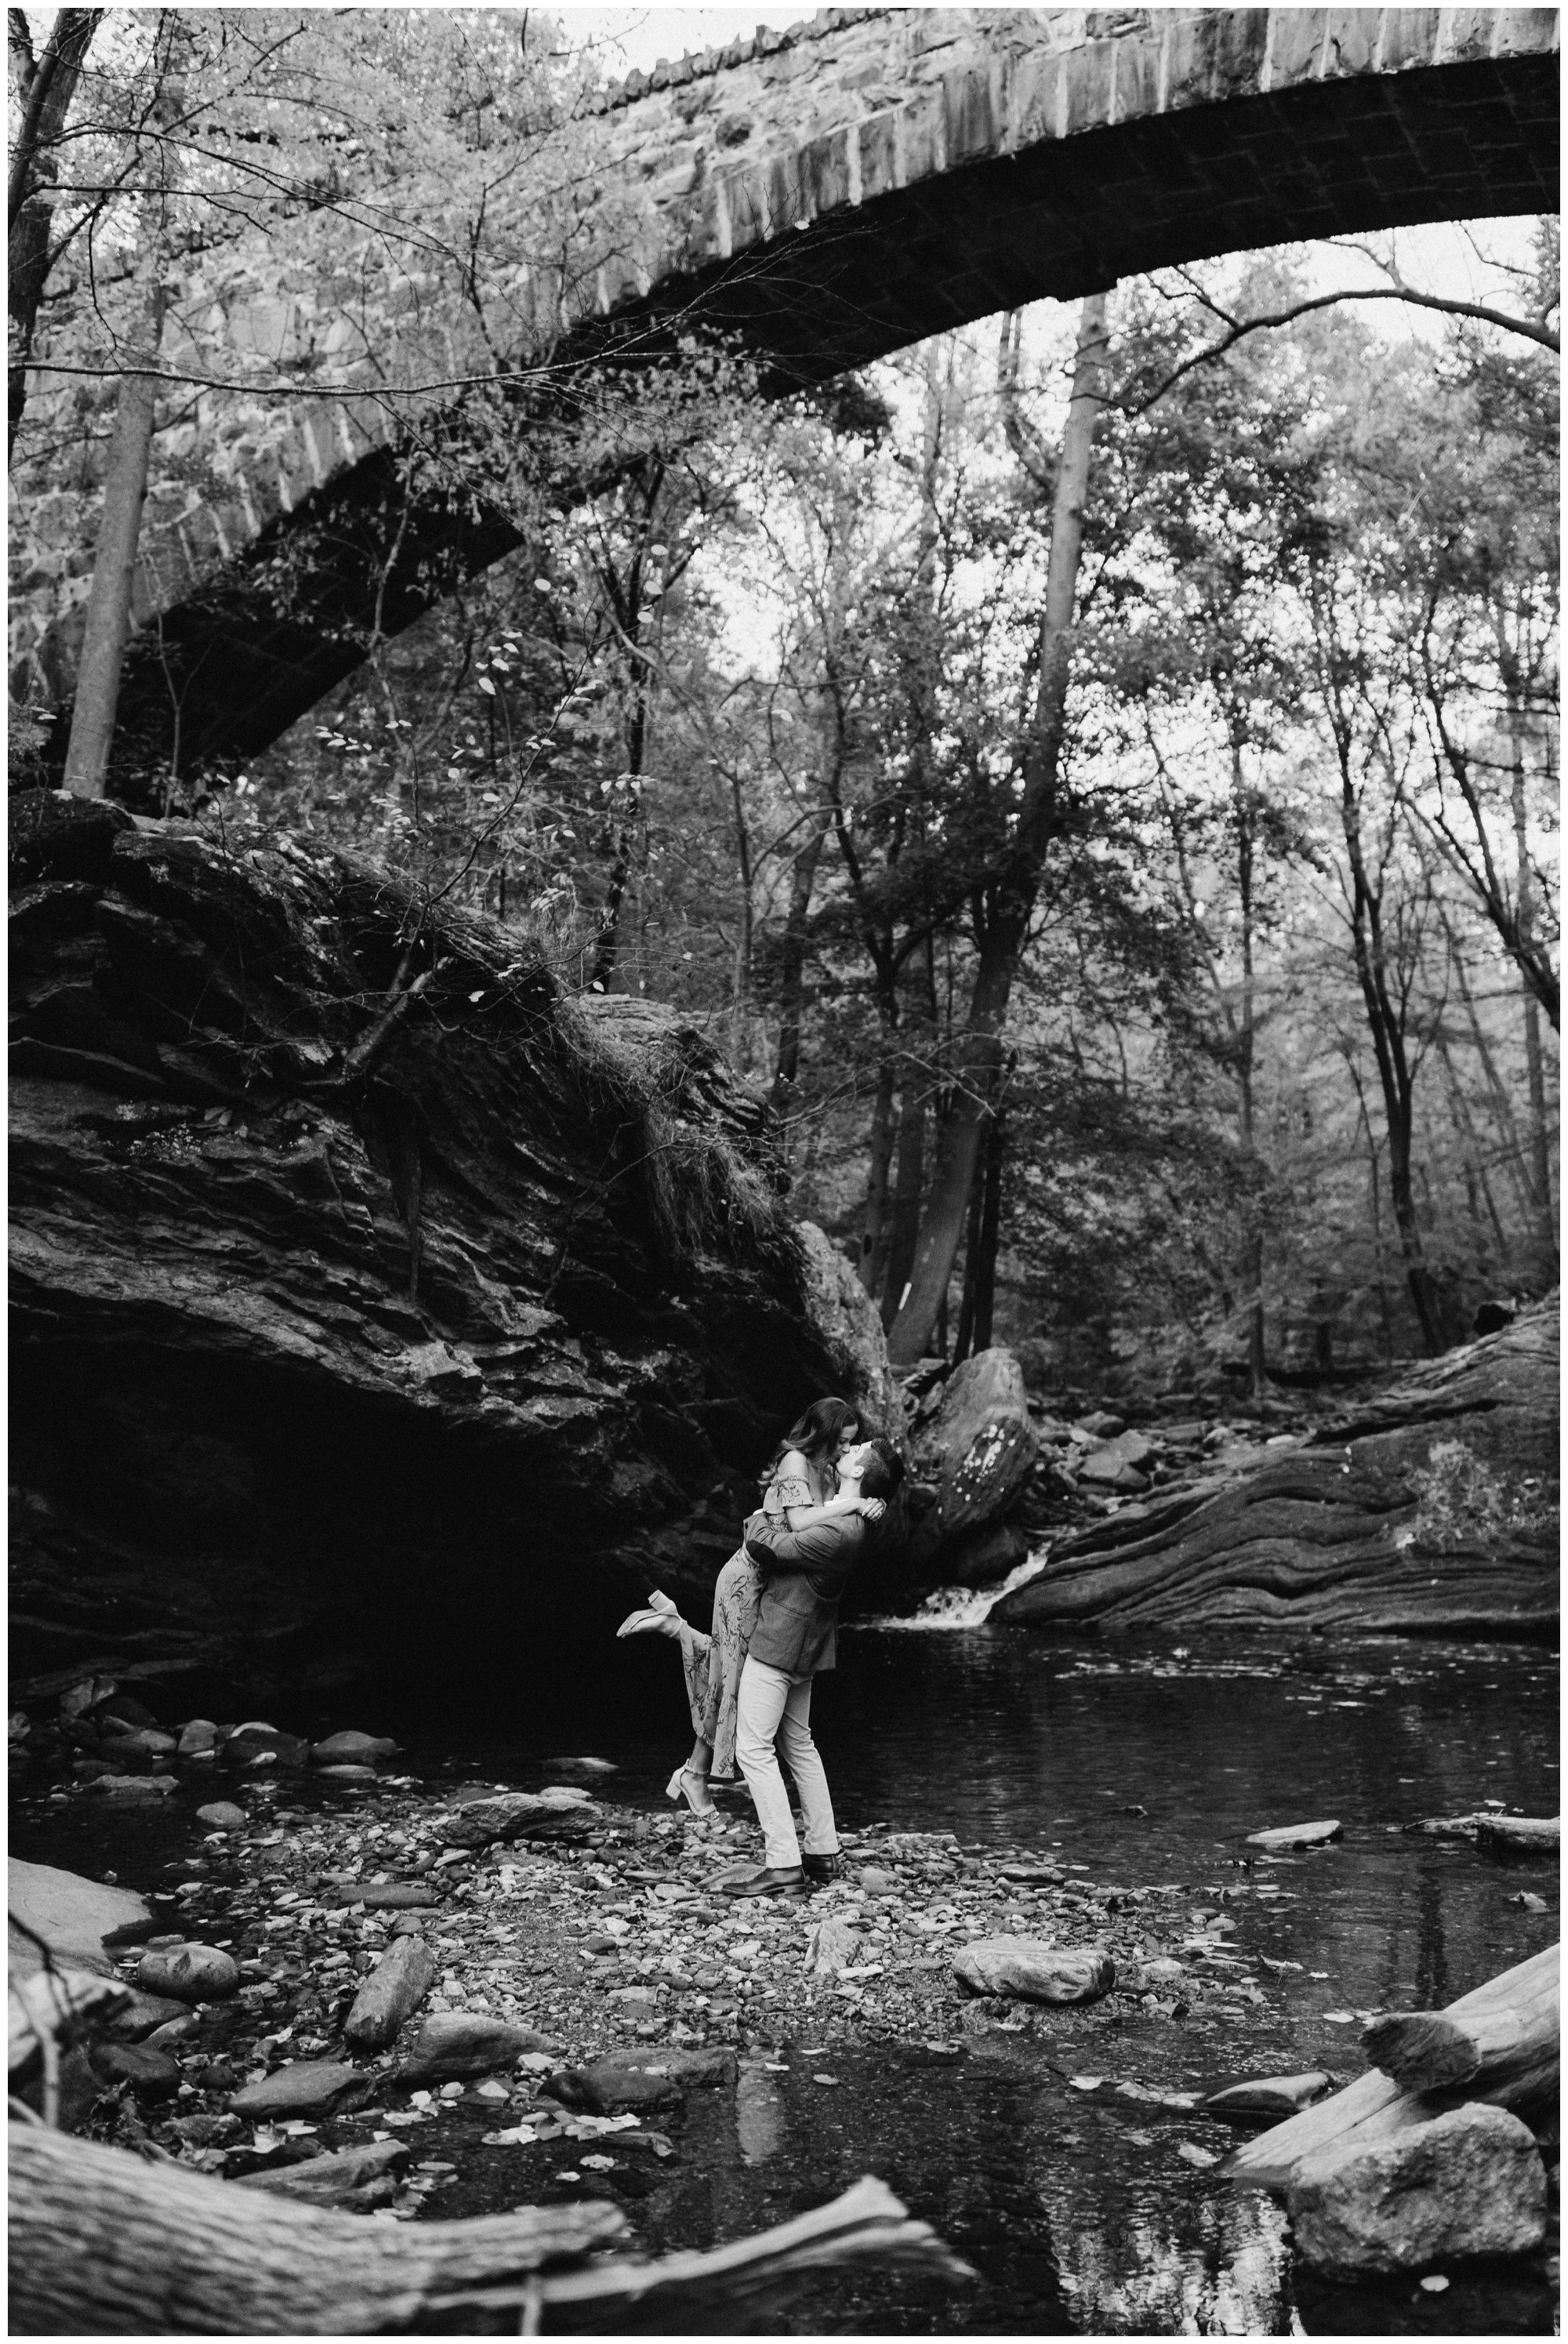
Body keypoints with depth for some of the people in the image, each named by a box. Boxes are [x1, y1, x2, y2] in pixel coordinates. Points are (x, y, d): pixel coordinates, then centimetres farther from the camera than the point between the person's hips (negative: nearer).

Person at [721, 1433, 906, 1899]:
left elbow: (764, 1546, -25)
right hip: (803, 1648, 10)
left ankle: (783, 1866, -9)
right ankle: (823, 1855, 23)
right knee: (798, 1745, 18)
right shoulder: (859, 1519, -1)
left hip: (777, 1644, -9)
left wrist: (761, 1519, -2)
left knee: (754, 1749, -7)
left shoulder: (836, 1533, -29)